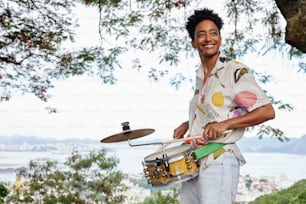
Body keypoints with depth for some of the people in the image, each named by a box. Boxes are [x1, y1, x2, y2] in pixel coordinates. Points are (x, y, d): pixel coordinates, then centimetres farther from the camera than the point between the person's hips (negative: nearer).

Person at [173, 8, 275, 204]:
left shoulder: (236, 71, -9)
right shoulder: (199, 75, 13)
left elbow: (267, 111, -13)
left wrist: (225, 124, -20)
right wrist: (187, 124, 11)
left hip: (219, 162, -7)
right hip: (192, 162, 7)